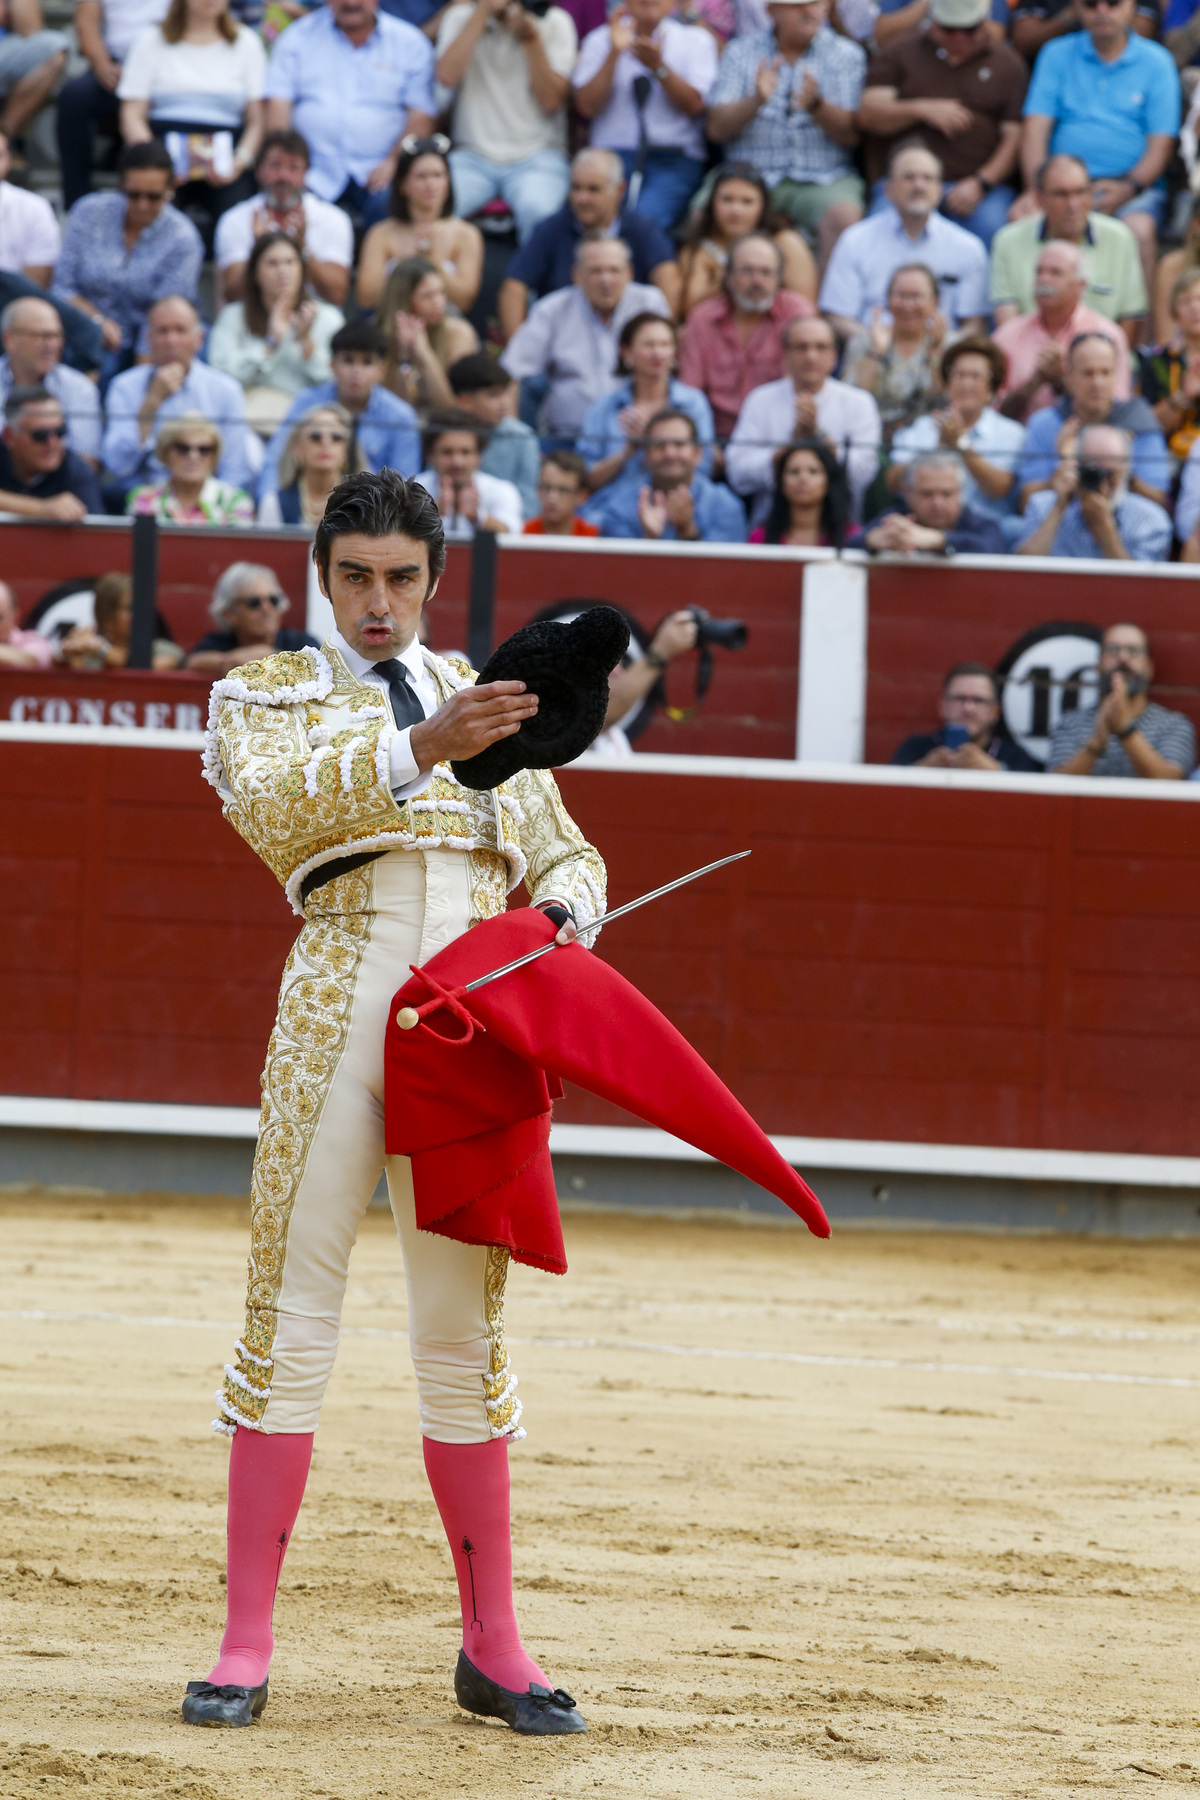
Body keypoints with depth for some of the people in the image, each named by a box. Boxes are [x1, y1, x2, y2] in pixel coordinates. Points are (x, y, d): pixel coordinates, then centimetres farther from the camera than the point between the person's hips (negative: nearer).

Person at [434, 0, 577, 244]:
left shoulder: (555, 23, 4)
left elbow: (552, 101, -5)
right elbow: (447, 75, -12)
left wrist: (530, 38, -14)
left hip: (537, 155, -1)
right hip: (473, 155, 1)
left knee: (539, 210, -34)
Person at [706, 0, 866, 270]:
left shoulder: (846, 55, 8)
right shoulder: (742, 51, 10)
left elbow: (850, 133, -2)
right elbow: (717, 128, 1)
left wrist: (816, 105, -22)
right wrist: (756, 100, -17)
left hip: (823, 179, 0)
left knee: (844, 216, -33)